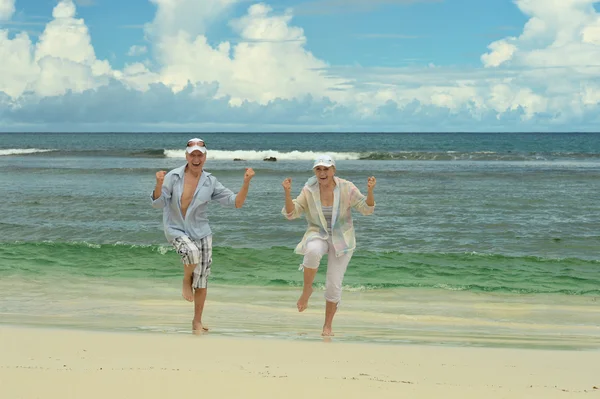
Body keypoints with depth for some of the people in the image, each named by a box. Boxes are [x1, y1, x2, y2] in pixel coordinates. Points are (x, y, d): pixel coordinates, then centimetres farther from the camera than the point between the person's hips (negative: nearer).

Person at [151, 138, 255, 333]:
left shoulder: (210, 182, -2)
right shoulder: (173, 176, -8)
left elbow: (236, 202, -1)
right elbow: (158, 203, -11)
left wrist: (246, 183, -16)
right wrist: (159, 184, -30)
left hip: (201, 232, 3)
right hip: (176, 229, -3)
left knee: (202, 281, 4)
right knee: (192, 252, -35)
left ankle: (197, 322, 22)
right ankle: (186, 280, -2)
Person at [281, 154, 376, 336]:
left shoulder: (346, 188, -12)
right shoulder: (309, 190, -10)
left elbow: (367, 209, -6)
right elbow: (291, 213, -8)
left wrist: (370, 191, -26)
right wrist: (287, 193, -24)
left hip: (341, 240, 0)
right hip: (318, 235, 0)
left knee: (334, 285, -1)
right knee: (313, 251, -39)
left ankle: (328, 325, 19)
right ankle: (307, 289, -15)